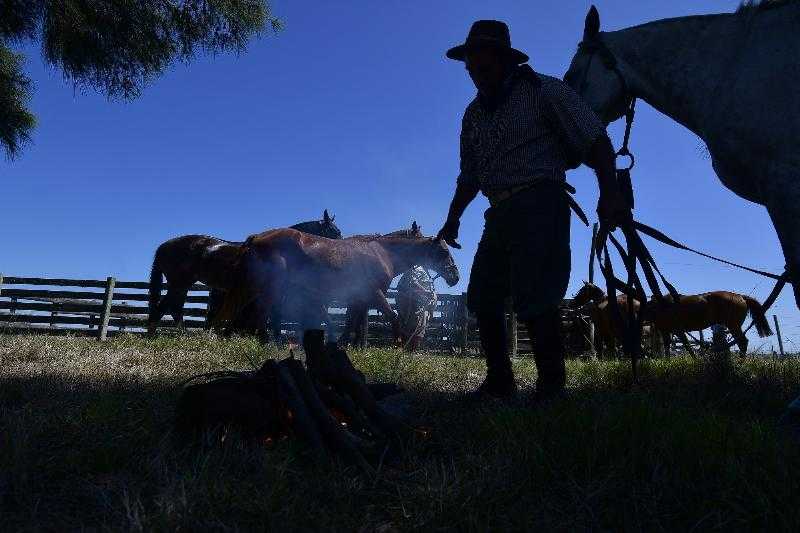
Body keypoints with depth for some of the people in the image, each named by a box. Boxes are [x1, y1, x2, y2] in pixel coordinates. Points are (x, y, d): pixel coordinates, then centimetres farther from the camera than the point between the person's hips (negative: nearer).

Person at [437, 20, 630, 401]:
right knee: (483, 298, 6)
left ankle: (551, 383, 2)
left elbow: (595, 139, -5)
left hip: (538, 204, -7)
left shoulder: (543, 91, 0)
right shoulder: (474, 113, 18)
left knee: (533, 298, -15)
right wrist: (453, 218, 15)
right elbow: (469, 175, 24)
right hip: (499, 214, 7)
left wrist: (610, 192, -16)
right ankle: (499, 381, 19)